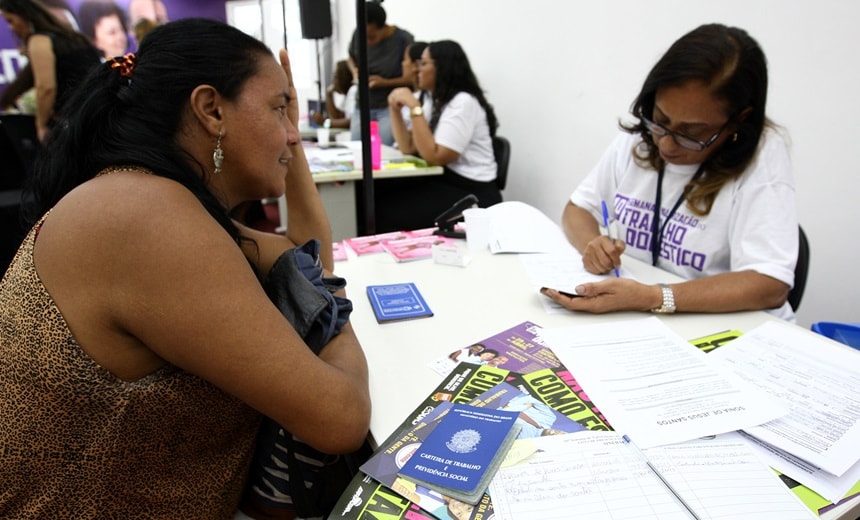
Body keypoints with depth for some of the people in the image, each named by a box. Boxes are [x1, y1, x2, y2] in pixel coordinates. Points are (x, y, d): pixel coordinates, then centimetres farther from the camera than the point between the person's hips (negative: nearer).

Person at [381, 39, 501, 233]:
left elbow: (435, 156, -22)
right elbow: (409, 148, 11)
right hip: (444, 180, 9)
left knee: (387, 214, -18)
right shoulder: (439, 102, 16)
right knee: (376, 196, -7)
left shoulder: (463, 102, -15)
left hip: (471, 194, -9)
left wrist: (414, 107, -21)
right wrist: (395, 109, 0)